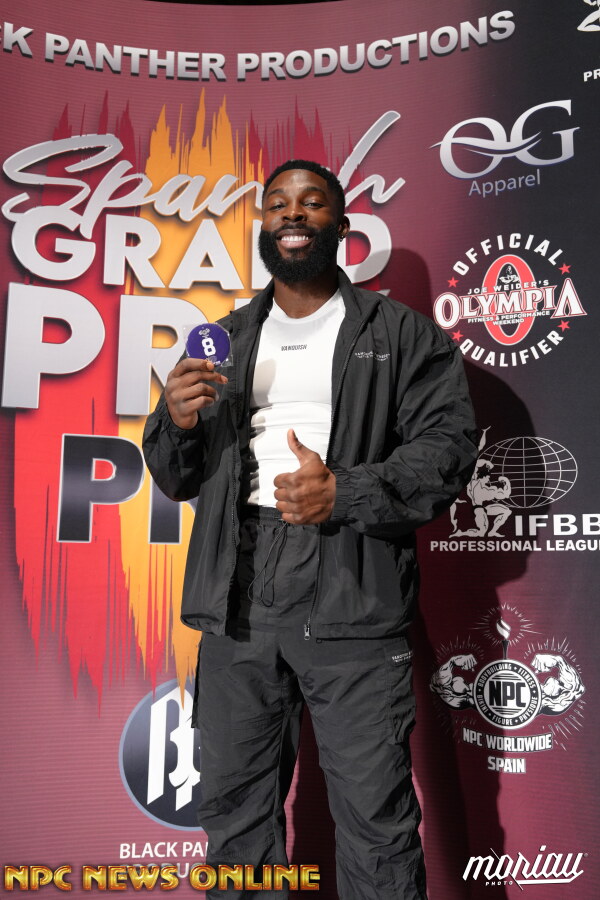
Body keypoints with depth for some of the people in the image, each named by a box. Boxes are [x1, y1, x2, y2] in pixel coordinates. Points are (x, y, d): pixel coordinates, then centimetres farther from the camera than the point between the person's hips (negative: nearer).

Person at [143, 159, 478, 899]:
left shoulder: (400, 334, 5)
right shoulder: (225, 342, 16)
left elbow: (448, 445, -4)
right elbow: (175, 479, 17)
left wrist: (344, 494, -18)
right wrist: (178, 422, -5)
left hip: (353, 610, -3)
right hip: (236, 608, 4)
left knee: (375, 822, 4)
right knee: (234, 812, 16)